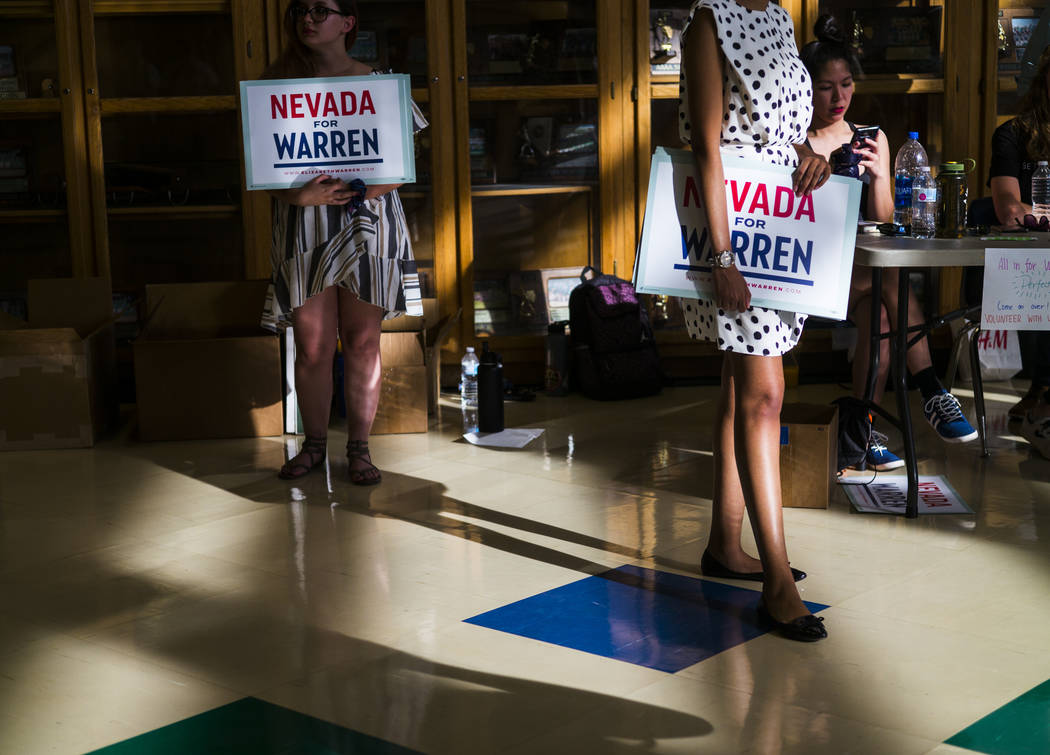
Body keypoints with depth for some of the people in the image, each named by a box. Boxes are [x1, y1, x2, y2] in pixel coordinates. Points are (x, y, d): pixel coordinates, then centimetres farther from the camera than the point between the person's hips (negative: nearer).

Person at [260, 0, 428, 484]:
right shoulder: (279, 86, 6)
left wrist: (360, 191, -18)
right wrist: (300, 195, -18)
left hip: (368, 229, -1)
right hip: (304, 232, 1)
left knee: (363, 344, 3)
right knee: (313, 348, 3)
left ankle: (359, 448, 15)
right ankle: (314, 444, 21)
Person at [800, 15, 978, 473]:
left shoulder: (872, 139, 15)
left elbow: (883, 222, 9)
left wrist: (877, 175, -9)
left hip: (863, 274, 4)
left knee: (879, 314, -32)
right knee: (891, 278, -33)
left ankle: (866, 431, -25)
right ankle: (932, 393, -32)